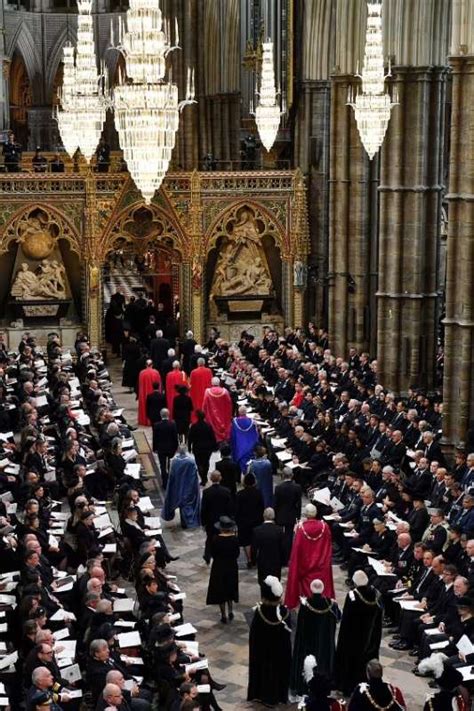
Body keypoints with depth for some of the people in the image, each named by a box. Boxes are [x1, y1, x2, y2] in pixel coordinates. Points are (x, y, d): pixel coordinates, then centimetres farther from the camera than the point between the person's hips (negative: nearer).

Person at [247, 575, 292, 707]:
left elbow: (253, 634, -13)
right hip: (280, 648, 1)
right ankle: (278, 695, 31)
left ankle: (263, 694, 30)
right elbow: (288, 633, -6)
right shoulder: (284, 611, -18)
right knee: (278, 668, 18)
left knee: (264, 668, 17)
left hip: (262, 649, -1)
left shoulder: (259, 612, -23)